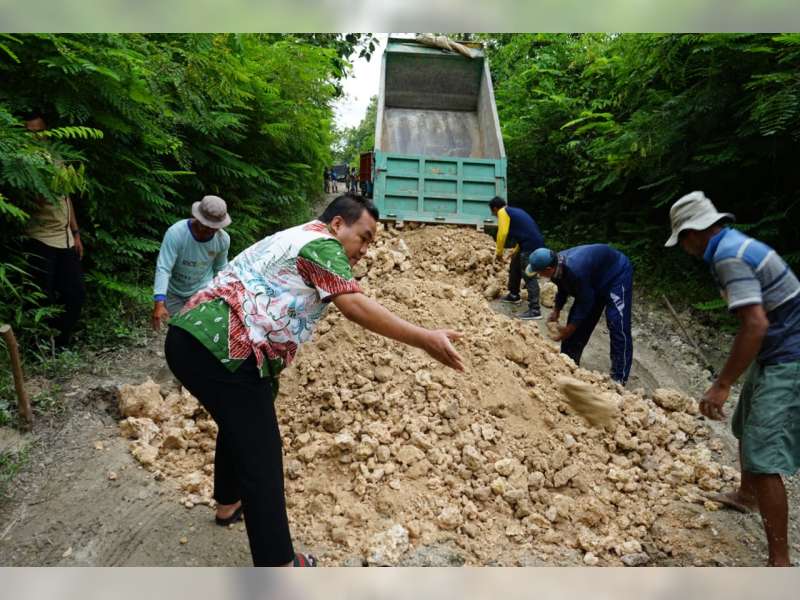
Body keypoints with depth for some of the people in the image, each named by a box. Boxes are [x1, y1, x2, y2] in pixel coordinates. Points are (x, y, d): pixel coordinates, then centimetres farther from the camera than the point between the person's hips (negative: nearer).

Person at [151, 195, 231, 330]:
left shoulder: (223, 239, -18)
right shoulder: (175, 233, -31)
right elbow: (163, 269, -35)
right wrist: (159, 303, -45)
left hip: (202, 290, 1)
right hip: (173, 293, -1)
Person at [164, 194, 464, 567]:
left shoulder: (292, 239, 25)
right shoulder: (322, 245, -5)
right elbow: (354, 306, -19)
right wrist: (425, 340, -22)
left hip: (190, 335, 11)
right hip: (224, 350, -11)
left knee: (238, 423, 30)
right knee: (259, 453, -4)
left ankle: (228, 503, 50)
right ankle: (278, 564, 5)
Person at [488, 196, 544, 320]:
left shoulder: (503, 212, -3)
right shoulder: (514, 211, 24)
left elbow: (502, 233, -14)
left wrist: (499, 252, -5)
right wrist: (516, 250, 28)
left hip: (531, 246, -10)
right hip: (533, 243, 10)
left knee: (529, 276, -12)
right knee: (514, 268, 25)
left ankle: (535, 310, -15)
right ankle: (514, 296, 39)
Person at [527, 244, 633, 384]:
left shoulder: (575, 270, -41)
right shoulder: (557, 265, -15)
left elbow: (585, 302, -29)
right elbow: (563, 290, 5)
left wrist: (569, 329, -20)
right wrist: (556, 312, -2)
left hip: (617, 273, -9)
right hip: (596, 278, 9)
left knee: (617, 325, -16)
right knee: (577, 318, 6)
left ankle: (619, 379, -12)